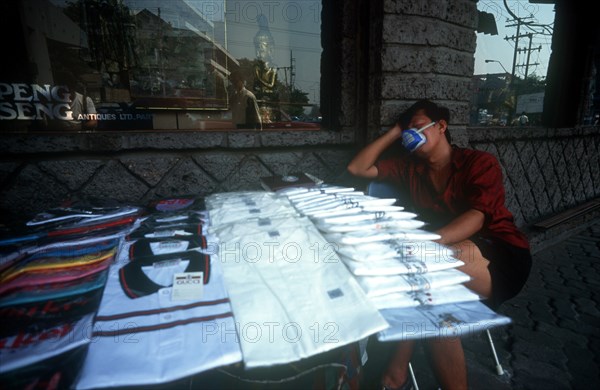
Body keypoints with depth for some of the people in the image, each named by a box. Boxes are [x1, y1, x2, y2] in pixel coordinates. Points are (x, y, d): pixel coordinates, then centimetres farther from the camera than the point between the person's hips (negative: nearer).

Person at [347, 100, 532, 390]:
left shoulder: (480, 162, -3)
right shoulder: (410, 167, 11)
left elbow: (477, 216, -20)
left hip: (502, 257, -3)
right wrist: (395, 133, 7)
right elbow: (356, 168, 8)